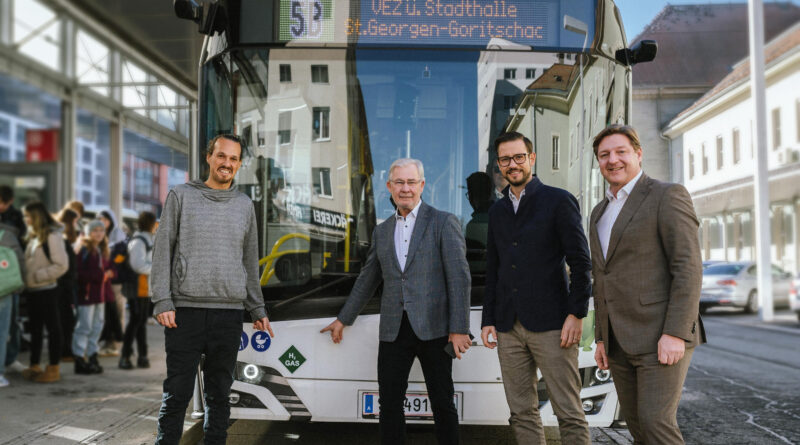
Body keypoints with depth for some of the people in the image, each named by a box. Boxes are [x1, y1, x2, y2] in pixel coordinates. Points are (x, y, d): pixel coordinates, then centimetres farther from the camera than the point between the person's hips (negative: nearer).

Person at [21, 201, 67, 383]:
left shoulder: (52, 236, -12)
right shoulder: (33, 236, 12)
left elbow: (61, 265, -16)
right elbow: (30, 263, 17)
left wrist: (37, 276, -17)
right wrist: (26, 278, 1)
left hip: (47, 290, -8)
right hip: (32, 290, 8)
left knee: (52, 328, 2)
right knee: (35, 329, 15)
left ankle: (53, 369, 9)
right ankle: (34, 366, 24)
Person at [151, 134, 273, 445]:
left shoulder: (245, 205, 13)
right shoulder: (181, 196, 4)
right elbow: (162, 252, 0)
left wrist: (257, 309, 12)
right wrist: (162, 302, -8)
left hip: (229, 314, 3)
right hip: (186, 310, -3)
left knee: (219, 395, 9)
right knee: (177, 393, -1)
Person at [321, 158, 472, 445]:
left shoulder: (444, 223, -1)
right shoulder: (382, 231, 15)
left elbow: (459, 278, -7)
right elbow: (367, 279, 25)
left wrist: (459, 329, -14)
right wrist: (343, 319, 28)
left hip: (432, 328, -4)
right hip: (393, 330, 5)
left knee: (442, 402, 4)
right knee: (389, 402, 6)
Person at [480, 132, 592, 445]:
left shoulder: (558, 201, 1)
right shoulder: (497, 212, 17)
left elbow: (581, 263, -3)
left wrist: (576, 314, -11)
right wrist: (488, 320, 12)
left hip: (550, 324, -5)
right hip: (509, 328, 5)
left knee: (569, 413, -4)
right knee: (522, 413, 7)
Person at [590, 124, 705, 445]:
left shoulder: (668, 196, -7)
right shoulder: (601, 213, 17)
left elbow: (688, 267, -14)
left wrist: (675, 333, -21)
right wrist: (601, 338, 15)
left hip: (663, 336, -7)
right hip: (621, 340, 8)